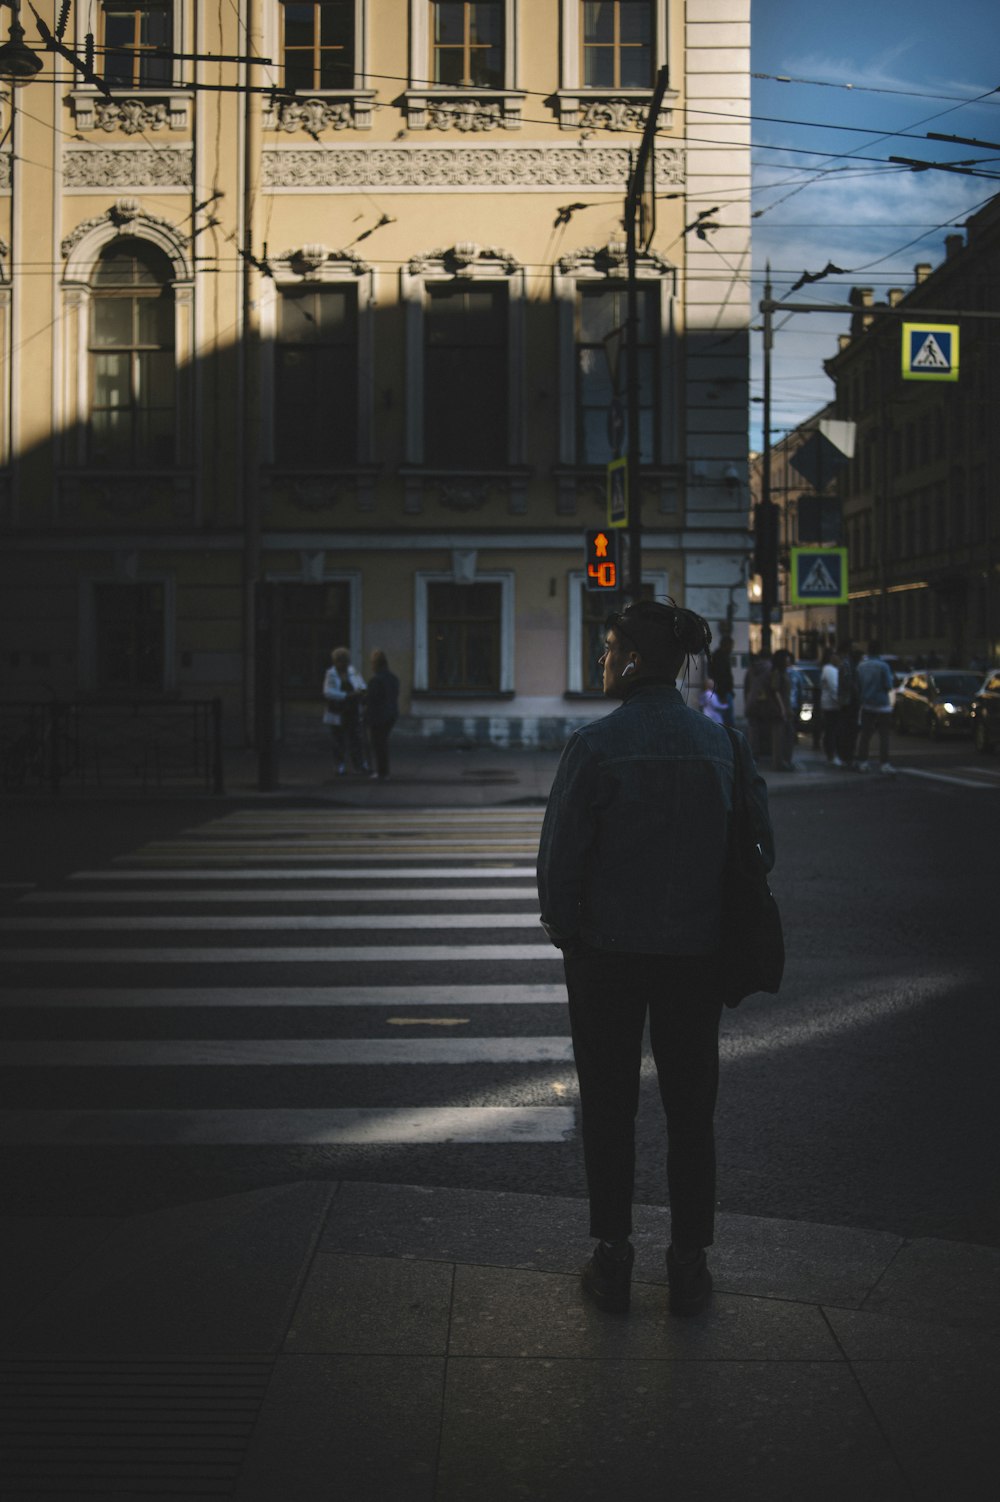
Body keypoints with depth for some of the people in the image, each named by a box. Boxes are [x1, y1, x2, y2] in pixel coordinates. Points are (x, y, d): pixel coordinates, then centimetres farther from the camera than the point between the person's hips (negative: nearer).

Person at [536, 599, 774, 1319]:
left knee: (609, 1106, 11)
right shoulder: (724, 742, -2)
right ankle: (690, 1265, 19)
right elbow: (761, 846, 2)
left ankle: (613, 1259, 18)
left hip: (608, 953, -3)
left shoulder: (596, 745, -14)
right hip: (698, 954, 3)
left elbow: (560, 854, -12)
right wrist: (719, 923, 13)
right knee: (691, 1109, 13)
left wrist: (566, 931, 4)